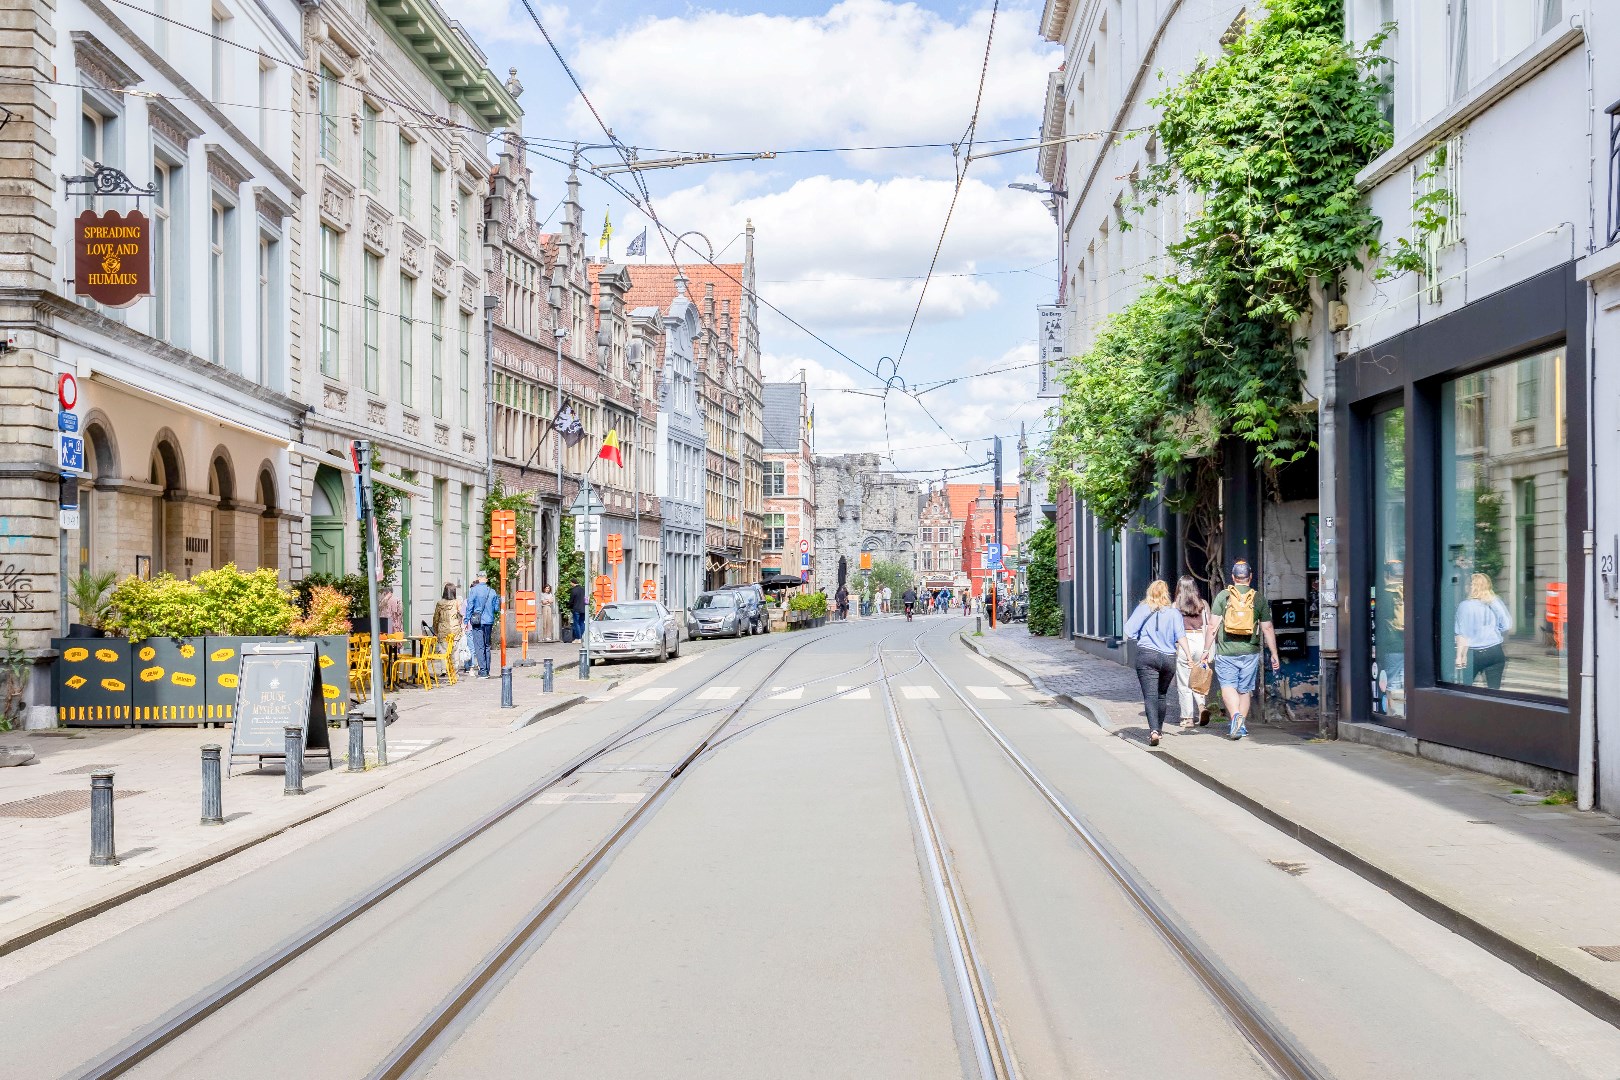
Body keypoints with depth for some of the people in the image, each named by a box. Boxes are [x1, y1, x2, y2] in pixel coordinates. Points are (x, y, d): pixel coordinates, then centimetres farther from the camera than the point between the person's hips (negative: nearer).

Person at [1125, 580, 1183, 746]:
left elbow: (1129, 631, -4)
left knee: (1150, 696, -8)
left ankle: (1154, 730, -25)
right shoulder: (1174, 613, 3)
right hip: (1168, 658, 2)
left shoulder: (1142, 609, 0)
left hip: (1146, 655, -2)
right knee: (1161, 695, 18)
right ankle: (1158, 729, 28)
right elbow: (1180, 636, -4)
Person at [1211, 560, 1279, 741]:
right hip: (1250, 651, 2)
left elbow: (1214, 625, -3)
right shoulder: (1259, 598, 4)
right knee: (1245, 689, 12)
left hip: (1226, 651, -2)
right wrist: (1274, 654, 11)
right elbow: (1267, 628, 4)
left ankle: (1235, 715, -24)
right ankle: (1242, 725, 13)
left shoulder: (1223, 596, 1)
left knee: (1228, 686, -1)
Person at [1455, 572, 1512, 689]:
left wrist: (1459, 656, -7)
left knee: (1466, 687, 10)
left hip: (1474, 654, -3)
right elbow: (1507, 628, 2)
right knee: (1494, 688, 6)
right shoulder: (1497, 602, 0)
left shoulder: (1465, 606, -11)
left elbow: (1462, 635, -11)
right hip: (1495, 652, 3)